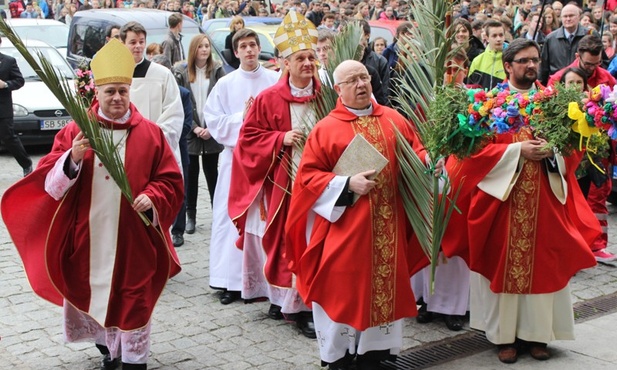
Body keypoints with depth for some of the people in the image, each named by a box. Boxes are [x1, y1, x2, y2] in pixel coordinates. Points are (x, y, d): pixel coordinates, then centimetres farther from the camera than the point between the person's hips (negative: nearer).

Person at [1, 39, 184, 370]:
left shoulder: (150, 134, 0)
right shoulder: (75, 132, 1)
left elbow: (170, 180, 3)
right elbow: (50, 183, -5)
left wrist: (152, 197, -17)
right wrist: (72, 159, -24)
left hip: (133, 238, -1)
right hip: (87, 237, 1)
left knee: (133, 299, 3)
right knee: (92, 294, 11)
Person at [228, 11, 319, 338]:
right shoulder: (269, 99, -2)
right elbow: (249, 137, 1)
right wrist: (281, 138, -12)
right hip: (283, 185, -2)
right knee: (288, 243, 0)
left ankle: (308, 302, 14)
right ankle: (286, 299, 11)